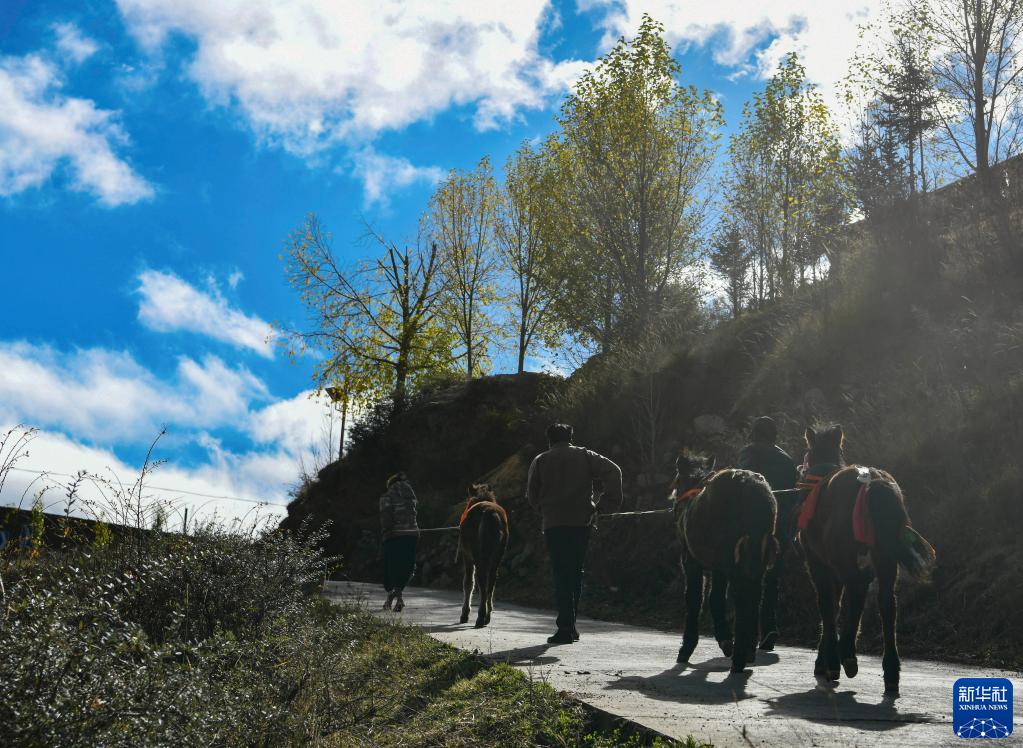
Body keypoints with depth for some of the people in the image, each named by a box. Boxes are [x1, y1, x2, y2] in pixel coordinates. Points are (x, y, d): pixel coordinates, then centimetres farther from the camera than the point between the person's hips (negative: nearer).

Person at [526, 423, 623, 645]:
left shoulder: (540, 461, 6)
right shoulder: (585, 456, 9)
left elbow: (531, 496, 5)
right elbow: (613, 470, -3)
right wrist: (612, 498, 3)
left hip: (554, 524, -2)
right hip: (582, 522, 2)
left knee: (561, 575, -1)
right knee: (576, 573, 13)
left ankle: (565, 629, -7)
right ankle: (570, 626, 17)